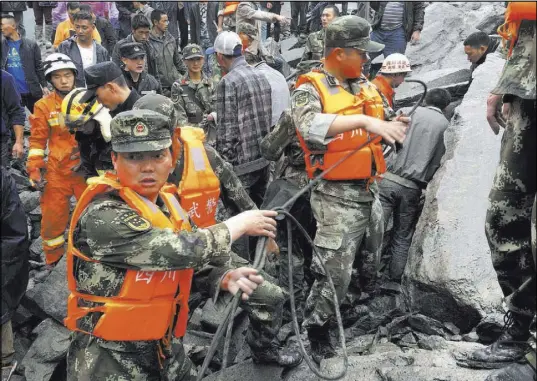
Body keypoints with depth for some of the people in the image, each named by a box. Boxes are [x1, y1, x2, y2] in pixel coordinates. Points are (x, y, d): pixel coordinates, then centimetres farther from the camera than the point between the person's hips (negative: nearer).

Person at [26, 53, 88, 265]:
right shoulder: (44, 105, -2)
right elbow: (38, 140, 1)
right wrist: (35, 169, -5)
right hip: (57, 170, -1)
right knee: (53, 216, 6)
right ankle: (52, 260, 25)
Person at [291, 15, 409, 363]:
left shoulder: (365, 85, 12)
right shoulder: (310, 89, -11)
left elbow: (376, 131, 22)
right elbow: (311, 125, -33)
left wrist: (393, 126, 0)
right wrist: (365, 121, -40)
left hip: (371, 189, 7)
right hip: (338, 195, -7)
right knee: (336, 270, -4)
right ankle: (315, 329, 16)